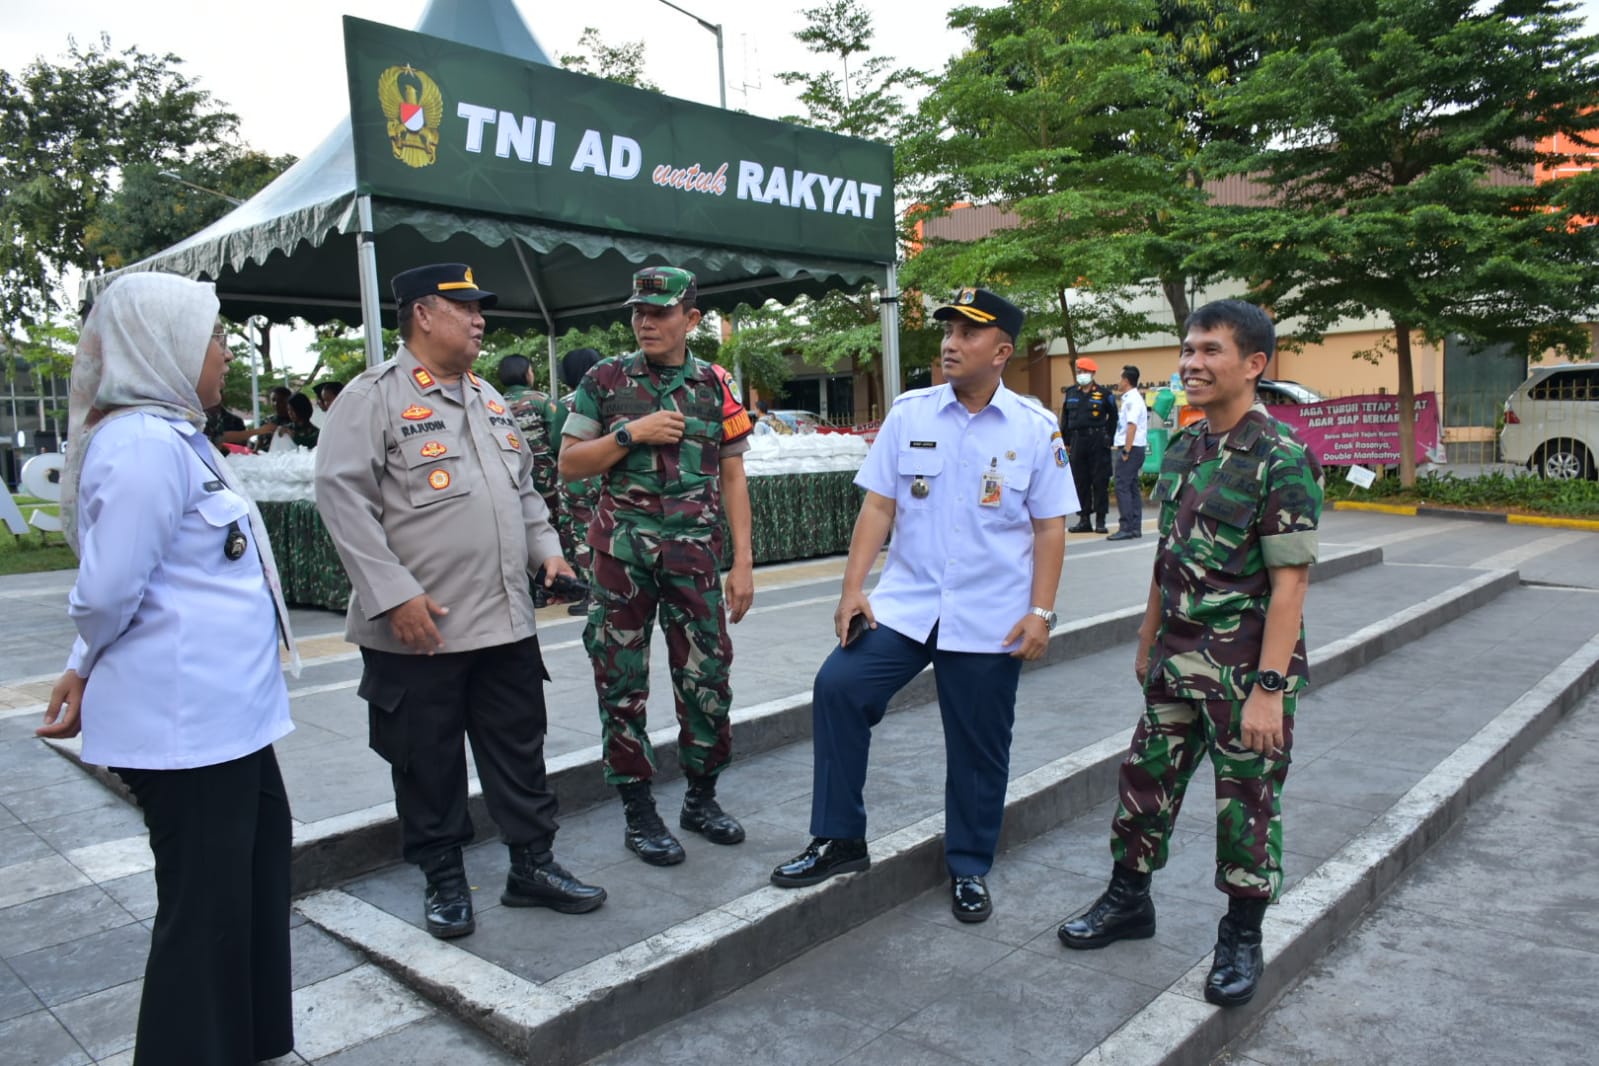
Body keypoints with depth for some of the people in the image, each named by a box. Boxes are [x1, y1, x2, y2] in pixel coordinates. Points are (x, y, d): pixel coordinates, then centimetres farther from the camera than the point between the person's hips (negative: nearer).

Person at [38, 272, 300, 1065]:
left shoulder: (172, 434, 12)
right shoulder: (145, 445, -20)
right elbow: (108, 593, -20)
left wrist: (86, 669, 8)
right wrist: (87, 668, 1)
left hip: (220, 708, 10)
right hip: (186, 717, -10)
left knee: (258, 853, 23)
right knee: (204, 903, 4)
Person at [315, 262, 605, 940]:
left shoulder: (488, 399, 16)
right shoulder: (374, 396, -7)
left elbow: (523, 488, 24)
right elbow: (341, 496, -14)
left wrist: (546, 549, 9)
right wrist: (394, 594, -19)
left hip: (507, 622, 6)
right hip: (418, 628, -6)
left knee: (520, 751, 13)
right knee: (427, 763, 8)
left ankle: (533, 864, 26)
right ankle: (444, 880, 25)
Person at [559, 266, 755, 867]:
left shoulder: (714, 386, 7)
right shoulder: (605, 379, 3)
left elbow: (732, 479, 7)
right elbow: (569, 464, 2)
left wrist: (743, 562, 1)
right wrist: (630, 433, -12)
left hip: (694, 552, 1)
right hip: (621, 550, -1)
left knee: (707, 678, 4)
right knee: (622, 682, 4)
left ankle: (701, 798, 24)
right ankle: (639, 813, 18)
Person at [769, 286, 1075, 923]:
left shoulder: (1035, 428, -1)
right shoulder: (909, 413, 2)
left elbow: (1050, 527, 1)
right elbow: (878, 505, 2)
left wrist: (1040, 612, -6)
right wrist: (853, 588, -6)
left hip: (990, 620, -1)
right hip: (905, 602, 1)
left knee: (978, 749, 8)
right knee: (837, 687, -15)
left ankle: (969, 870, 30)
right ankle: (838, 841, 3)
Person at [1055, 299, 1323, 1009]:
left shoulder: (1281, 459, -16)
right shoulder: (1184, 449, 7)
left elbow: (1289, 582, -18)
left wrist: (1268, 689, -21)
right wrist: (1148, 641, 17)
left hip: (1246, 667, -7)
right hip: (1178, 659, 7)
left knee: (1247, 803, 8)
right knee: (1146, 777, 15)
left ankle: (1241, 938, 28)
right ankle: (1128, 901, 34)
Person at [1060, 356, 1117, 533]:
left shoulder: (1104, 394, 1)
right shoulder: (1071, 393, 13)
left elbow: (1113, 417, 4)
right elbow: (1065, 418, 16)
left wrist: (1107, 438, -2)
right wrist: (1066, 442, 10)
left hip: (1097, 441, -4)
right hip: (1077, 441, 4)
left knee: (1100, 481, -2)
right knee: (1080, 482, 6)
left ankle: (1100, 520, 3)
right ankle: (1084, 520, 13)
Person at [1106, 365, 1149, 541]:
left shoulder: (1132, 400, -13)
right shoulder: (1133, 398, 18)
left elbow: (1132, 426, -21)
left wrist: (1126, 451, -21)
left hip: (1131, 449, -10)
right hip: (1134, 449, 10)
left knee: (1122, 487, -10)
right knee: (1132, 488, 10)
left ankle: (1126, 528, -11)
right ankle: (1135, 528, 13)